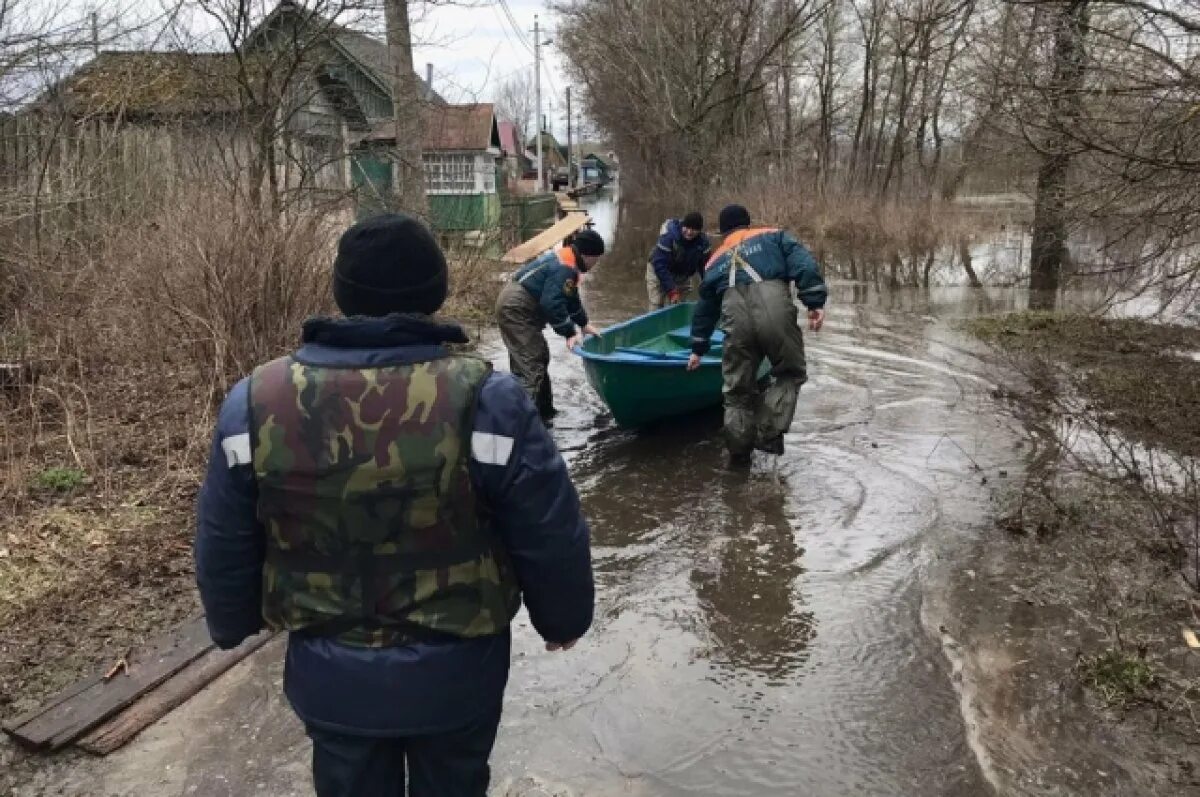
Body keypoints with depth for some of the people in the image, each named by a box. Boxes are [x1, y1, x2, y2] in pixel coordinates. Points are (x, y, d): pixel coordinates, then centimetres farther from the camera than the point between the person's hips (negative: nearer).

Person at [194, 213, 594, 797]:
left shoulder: (256, 403, -12)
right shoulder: (485, 401, -22)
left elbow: (222, 545, 1)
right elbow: (550, 538, -13)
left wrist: (232, 626, 19)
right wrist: (562, 619, 6)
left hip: (328, 673, 3)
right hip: (454, 671, -2)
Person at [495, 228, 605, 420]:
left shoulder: (564, 259, 14)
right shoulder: (564, 268, -20)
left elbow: (571, 298, 24)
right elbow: (552, 303, -27)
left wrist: (583, 324, 26)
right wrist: (569, 333, -21)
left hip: (514, 305, 11)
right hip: (516, 309, -11)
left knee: (539, 357, 18)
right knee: (531, 364, -13)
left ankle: (543, 410, 27)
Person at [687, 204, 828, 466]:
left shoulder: (715, 260, 32)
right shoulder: (773, 236, 25)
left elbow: (704, 309, 39)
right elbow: (803, 265, 6)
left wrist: (698, 349, 49)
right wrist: (815, 302, 0)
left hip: (736, 316, 2)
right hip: (774, 309, -2)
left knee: (738, 389, 17)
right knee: (790, 373, 19)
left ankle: (739, 452, 20)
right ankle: (769, 433, 5)